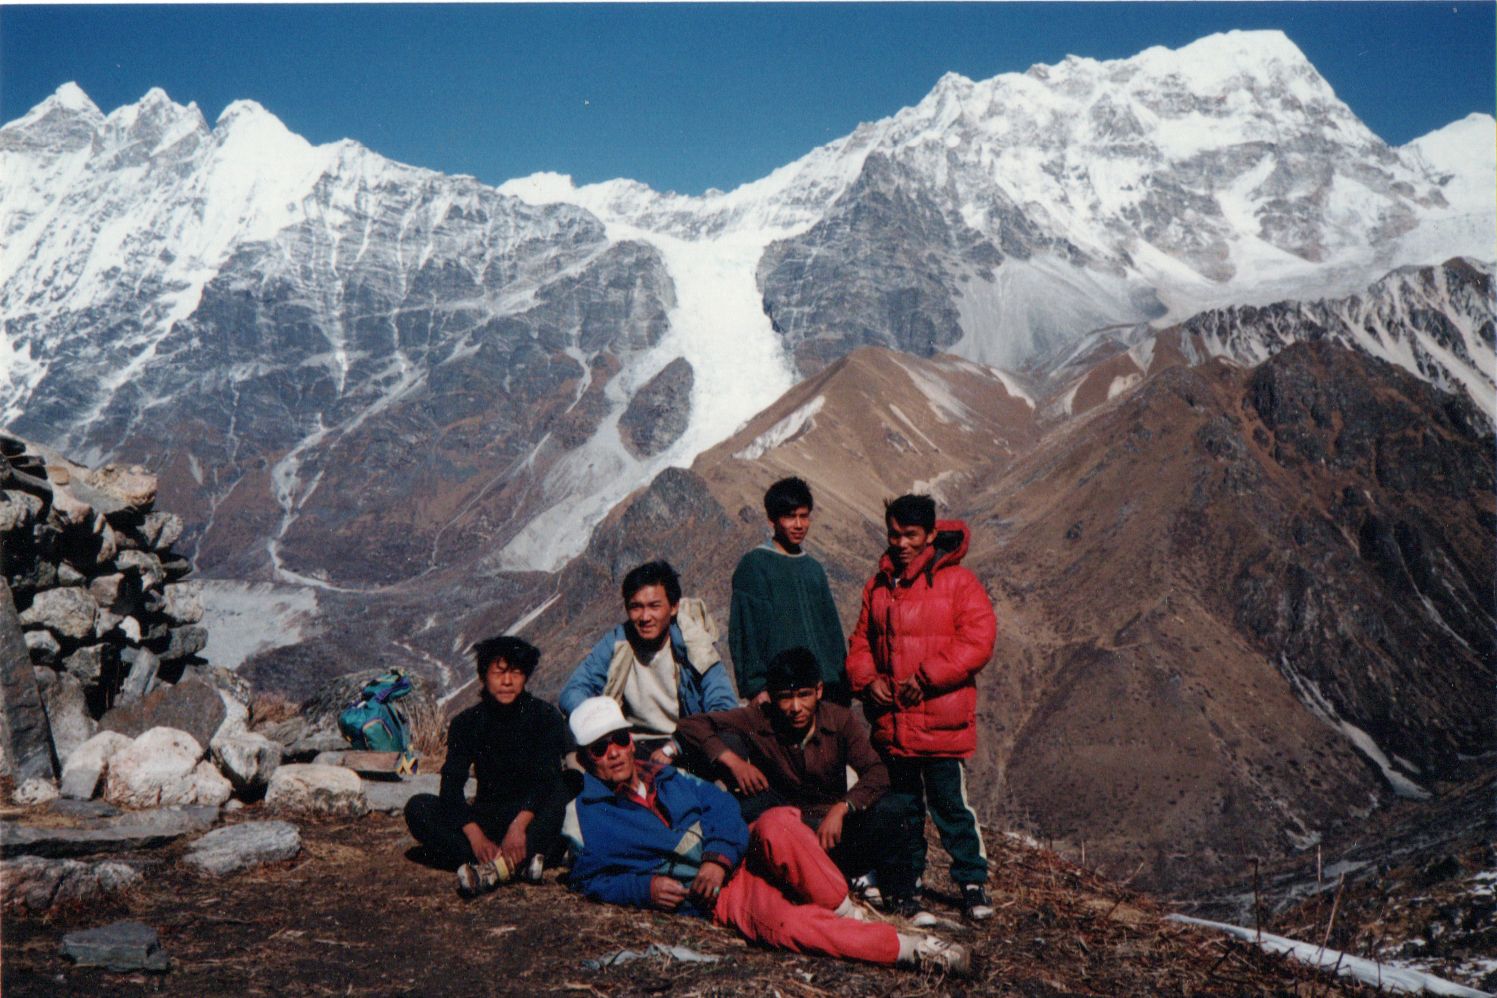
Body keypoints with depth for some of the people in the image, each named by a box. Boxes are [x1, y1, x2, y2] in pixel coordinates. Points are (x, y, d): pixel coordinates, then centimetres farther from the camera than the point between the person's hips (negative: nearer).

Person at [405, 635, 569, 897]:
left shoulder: (545, 716, -4)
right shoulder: (467, 723, 2)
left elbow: (546, 779, -18)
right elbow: (451, 786, -10)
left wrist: (519, 825, -37)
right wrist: (475, 836, -28)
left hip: (533, 819, -3)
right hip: (488, 817, 3)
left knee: (562, 796, -33)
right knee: (418, 807, -20)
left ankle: (492, 868, -46)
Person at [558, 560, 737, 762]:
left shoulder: (694, 645, -6)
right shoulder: (614, 644, 0)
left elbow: (725, 707, -15)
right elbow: (572, 693, -5)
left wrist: (673, 748, -28)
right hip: (632, 747, 2)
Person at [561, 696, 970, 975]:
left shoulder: (666, 777, 18)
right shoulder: (583, 817, 8)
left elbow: (721, 804, 9)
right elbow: (591, 880, 8)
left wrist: (719, 857, -11)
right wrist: (644, 888, -10)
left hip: (746, 854, 4)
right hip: (716, 897, -4)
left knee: (777, 825, -34)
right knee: (781, 922, -36)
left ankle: (851, 913, -20)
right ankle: (910, 949, -31)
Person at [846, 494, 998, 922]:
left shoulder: (957, 582, -4)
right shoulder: (878, 586, 12)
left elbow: (977, 641, -12)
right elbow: (861, 641, 18)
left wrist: (926, 677, -17)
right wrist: (867, 678, -3)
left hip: (942, 724, -5)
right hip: (890, 723, 5)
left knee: (951, 806, 0)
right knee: (901, 810, 14)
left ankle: (972, 885, 15)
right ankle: (903, 887, 26)